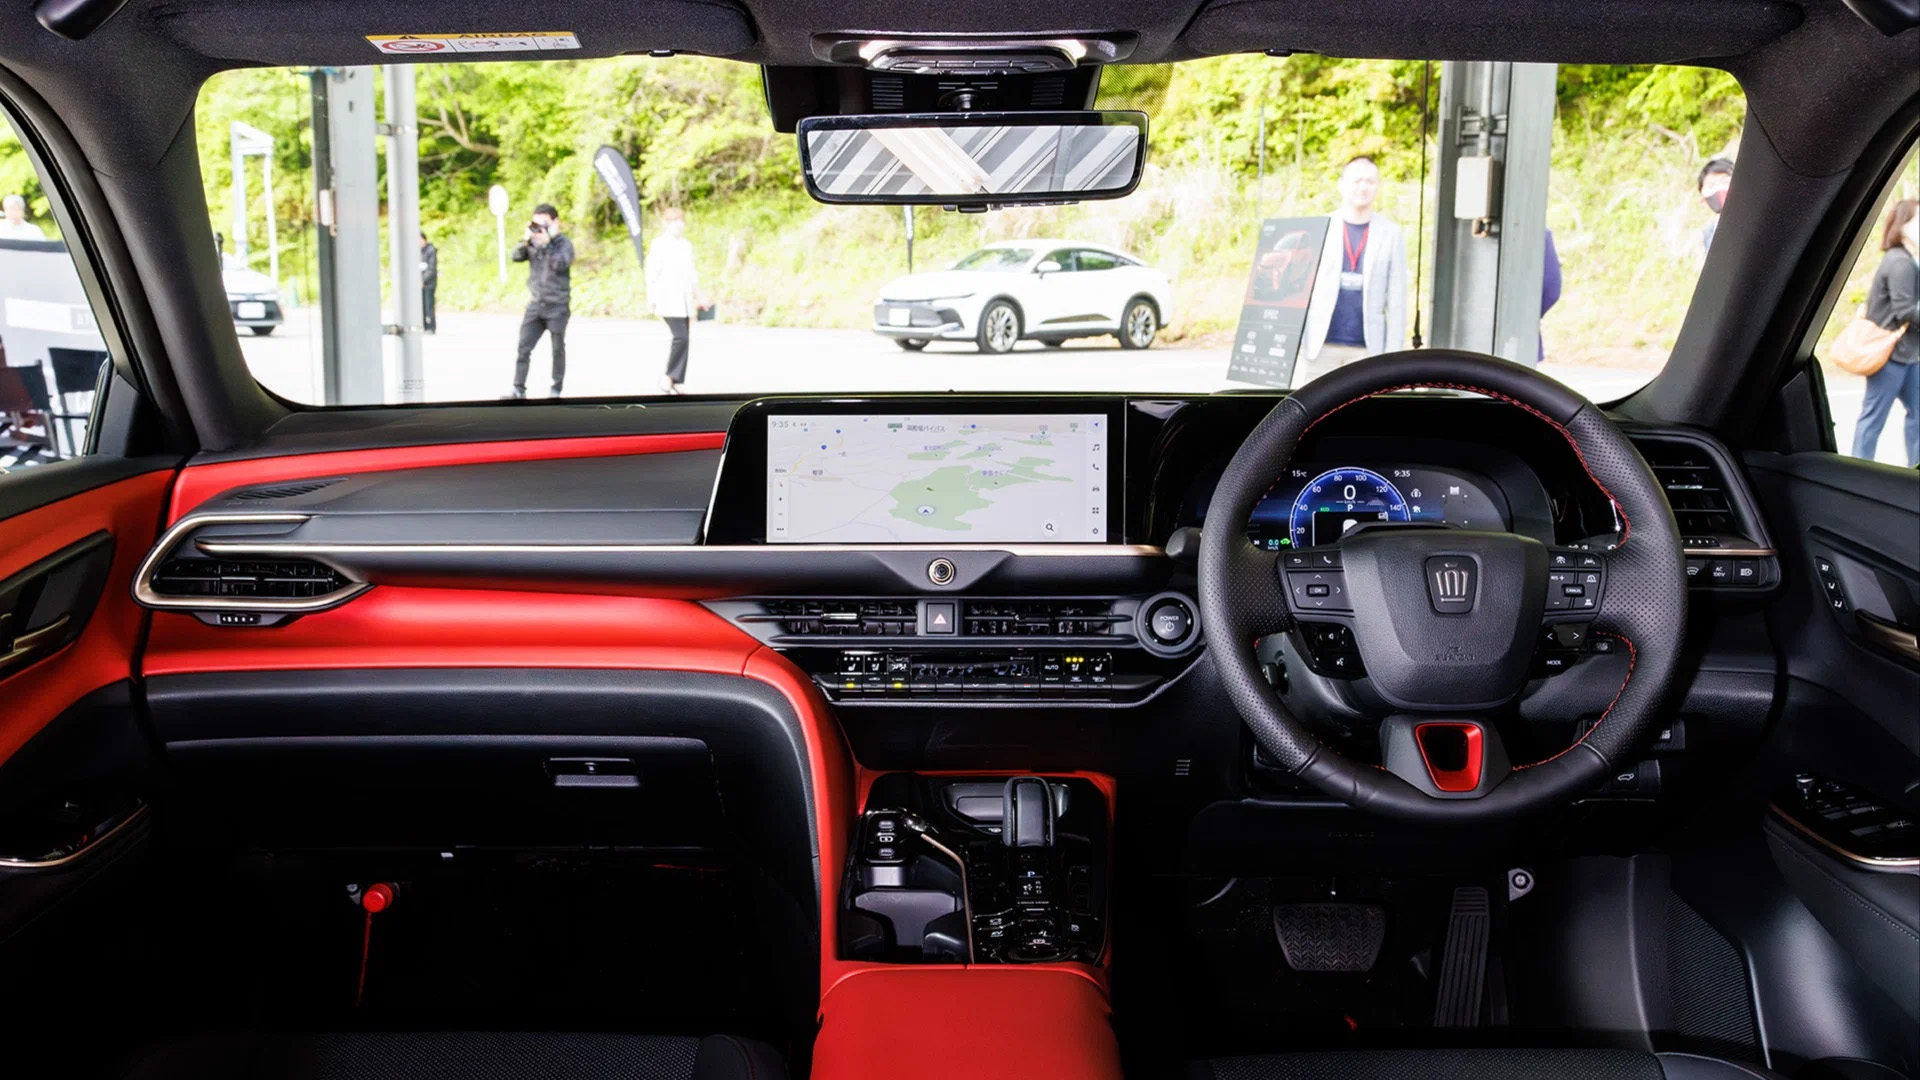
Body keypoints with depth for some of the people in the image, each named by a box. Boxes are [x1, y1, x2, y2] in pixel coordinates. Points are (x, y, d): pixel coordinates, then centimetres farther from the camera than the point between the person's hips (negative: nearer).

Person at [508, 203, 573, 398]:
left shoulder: (564, 243, -5)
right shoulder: (533, 242, 8)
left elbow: (560, 264, -21)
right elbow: (516, 256, -2)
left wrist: (547, 242, -22)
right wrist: (526, 238, -14)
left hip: (557, 307, -4)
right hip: (535, 304, 4)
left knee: (558, 349, 6)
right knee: (523, 348, -1)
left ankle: (556, 389, 16)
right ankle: (519, 389, 2)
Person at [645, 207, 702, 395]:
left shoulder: (687, 245, 16)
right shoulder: (658, 245, -4)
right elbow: (652, 274, -7)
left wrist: (697, 296, 21)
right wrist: (653, 302, -11)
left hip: (684, 302, 7)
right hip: (668, 301, -7)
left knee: (682, 340, 5)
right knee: (680, 337, -18)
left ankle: (673, 381, 11)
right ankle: (668, 377, -5)